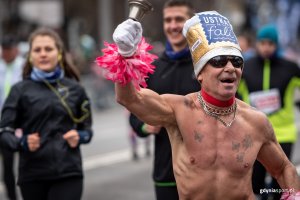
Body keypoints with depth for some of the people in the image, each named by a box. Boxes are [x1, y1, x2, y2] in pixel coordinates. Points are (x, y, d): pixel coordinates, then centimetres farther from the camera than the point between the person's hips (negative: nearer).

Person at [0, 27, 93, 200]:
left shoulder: (75, 89, 6)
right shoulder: (20, 90, 1)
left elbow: (87, 129, 15)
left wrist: (79, 137, -7)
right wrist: (22, 143, -22)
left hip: (68, 173, 0)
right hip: (32, 176, 0)